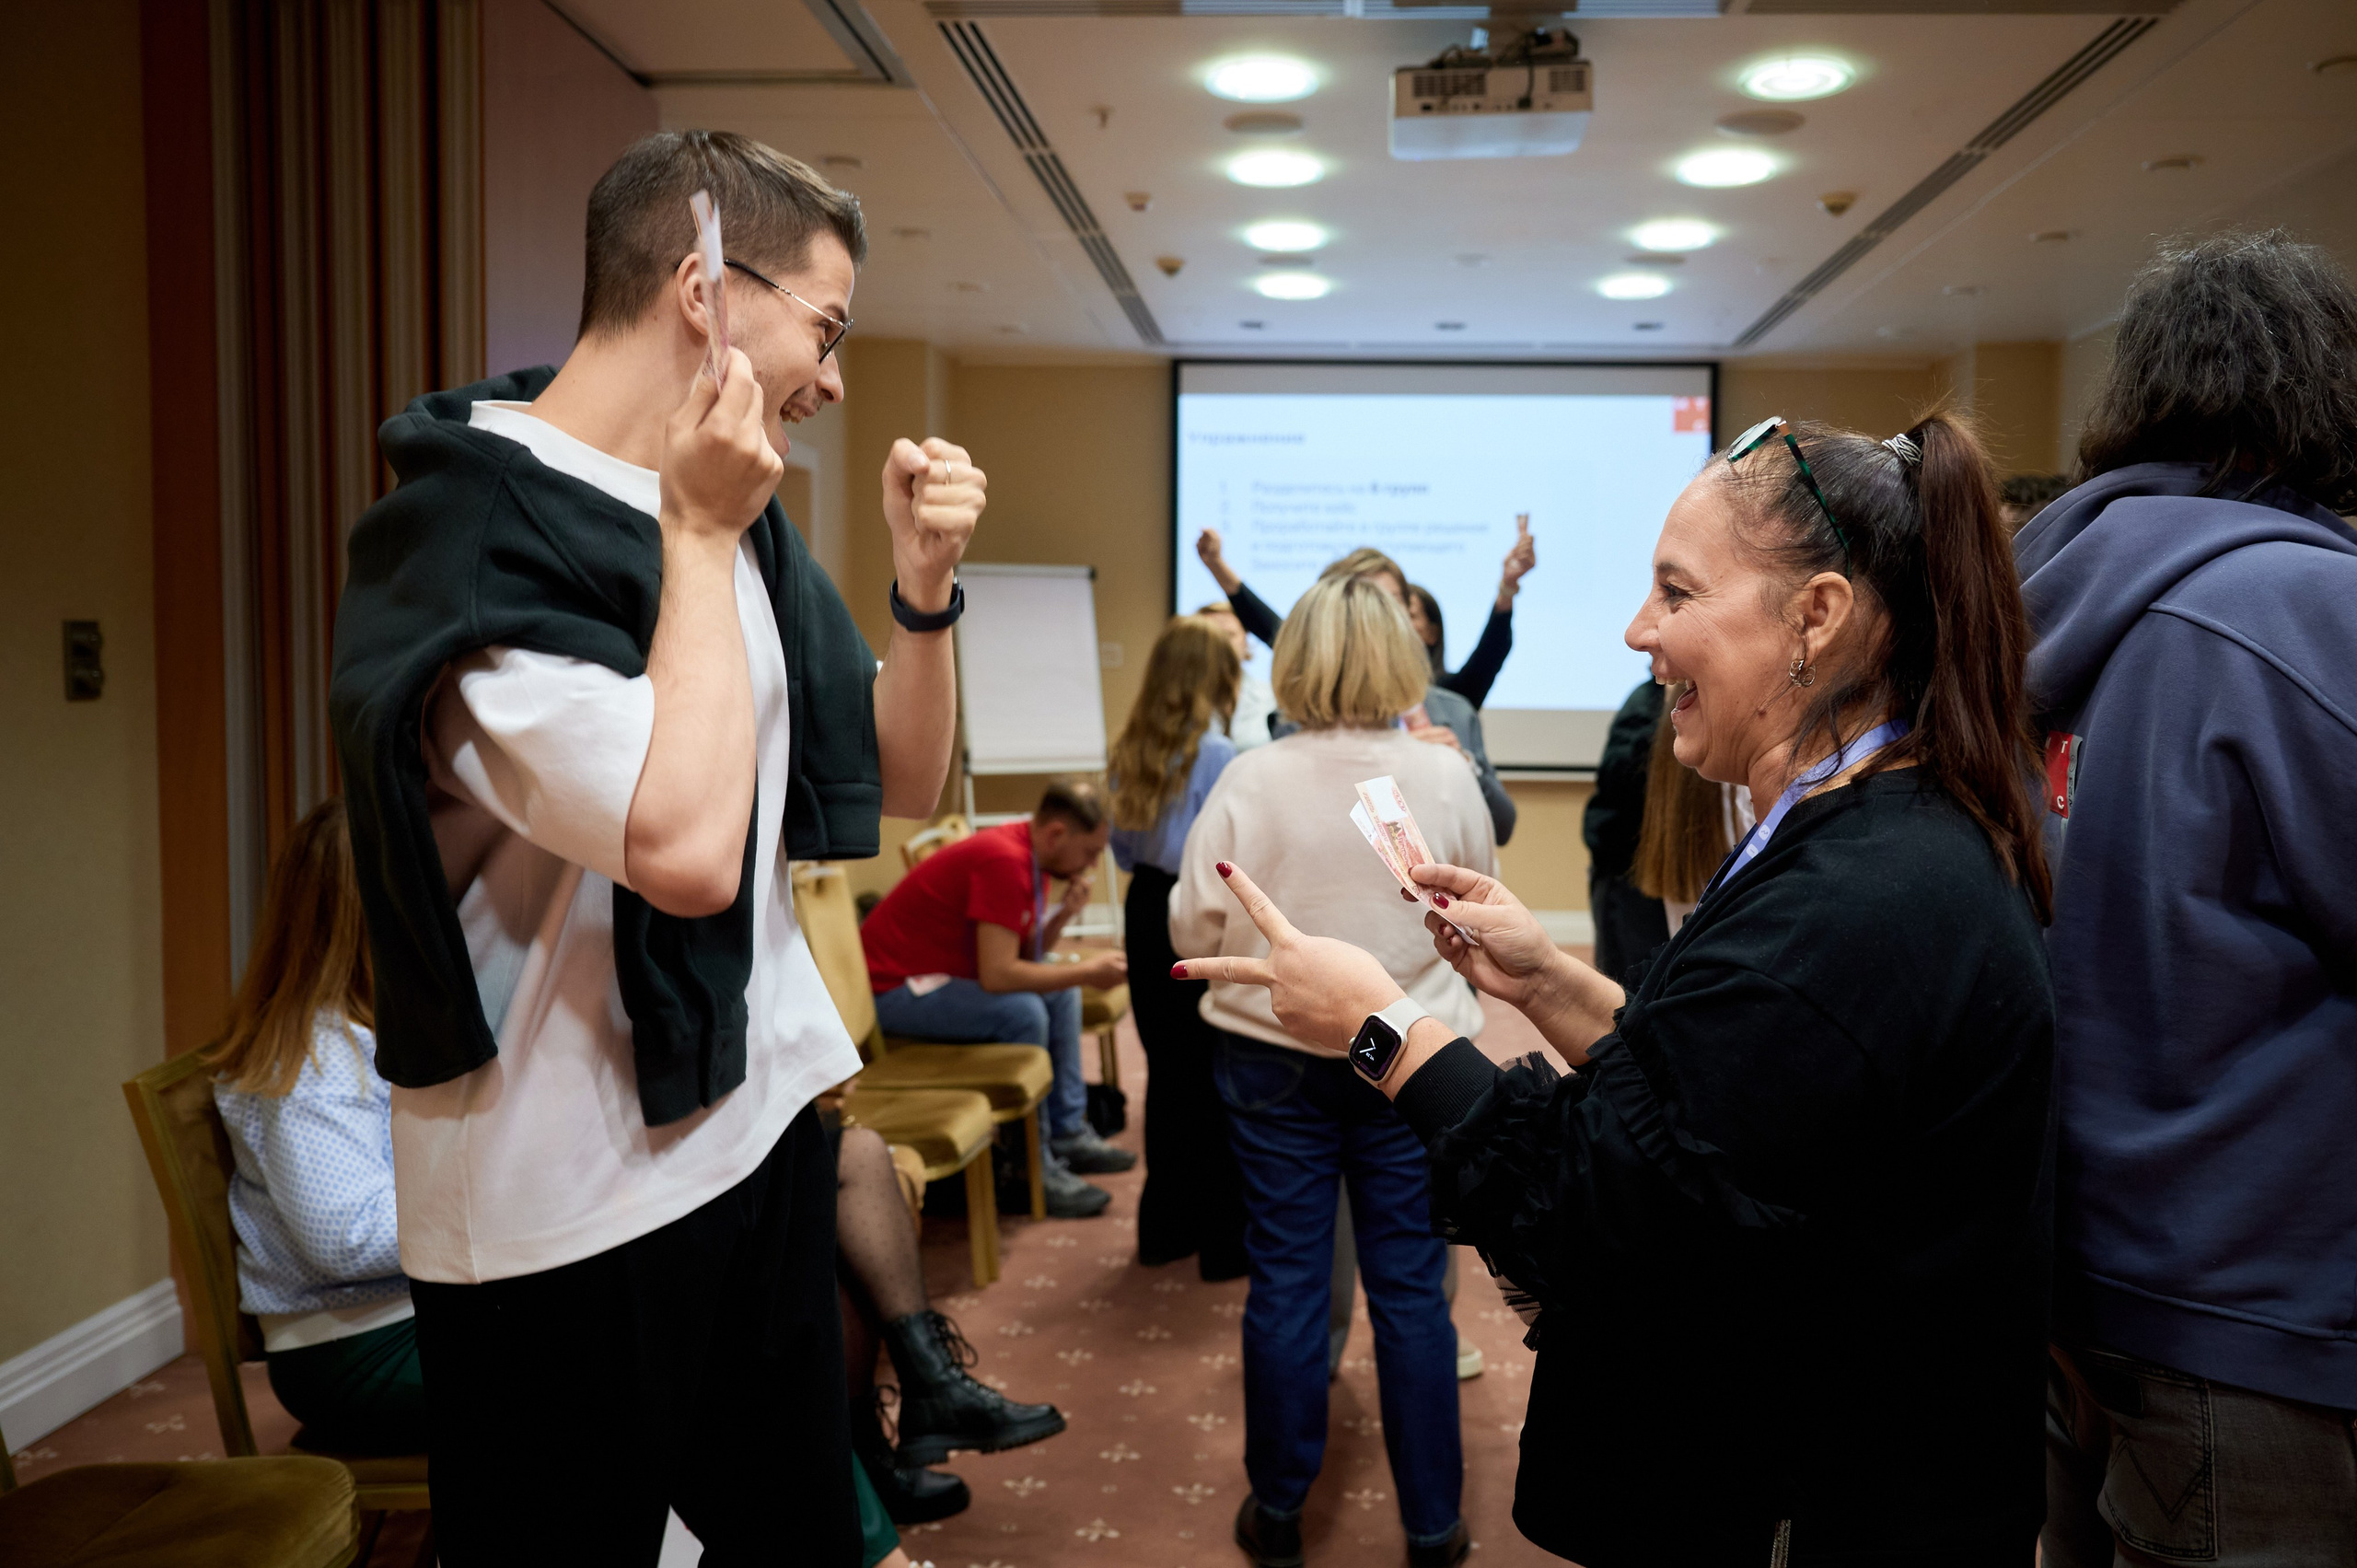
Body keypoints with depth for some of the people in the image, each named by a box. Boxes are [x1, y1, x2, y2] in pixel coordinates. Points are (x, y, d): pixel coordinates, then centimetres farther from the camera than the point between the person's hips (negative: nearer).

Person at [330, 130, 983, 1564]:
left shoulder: (729, 515, 7)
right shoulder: (475, 529, -18)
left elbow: (903, 782, 12)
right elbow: (686, 844, -31)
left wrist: (926, 584, -4)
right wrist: (698, 539, -20)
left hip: (757, 1134, 7)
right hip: (566, 1217, -7)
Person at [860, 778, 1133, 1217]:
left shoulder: (1031, 854, 4)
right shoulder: (1004, 861, -27)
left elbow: (1024, 955, 6)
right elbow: (997, 975, -31)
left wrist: (1063, 914, -11)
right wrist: (1086, 972, -22)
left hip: (946, 968, 10)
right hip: (892, 987, -10)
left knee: (1060, 992, 9)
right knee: (1023, 1011, -25)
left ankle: (1068, 1131, 14)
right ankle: (1032, 1168, -13)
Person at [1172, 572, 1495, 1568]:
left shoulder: (1250, 782, -12)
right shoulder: (1445, 779, -9)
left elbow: (1194, 932, -6)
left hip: (1274, 1061, 0)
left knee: (1285, 1281, 11)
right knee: (1410, 1288, 10)